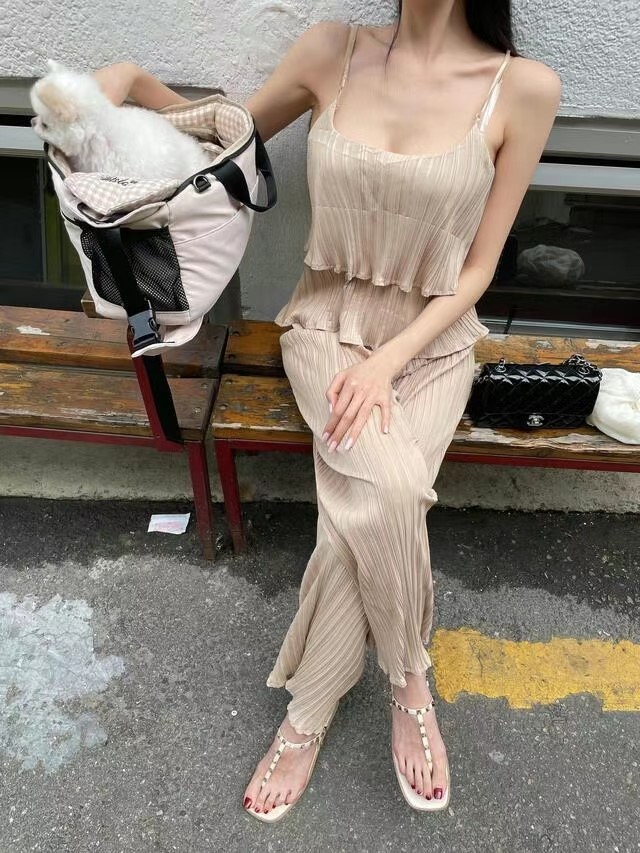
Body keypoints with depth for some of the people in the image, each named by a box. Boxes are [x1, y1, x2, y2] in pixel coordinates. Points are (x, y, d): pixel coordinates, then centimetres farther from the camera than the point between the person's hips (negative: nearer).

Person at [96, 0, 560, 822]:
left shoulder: (522, 87, -8)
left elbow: (476, 270, -6)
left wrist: (387, 361, -17)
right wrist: (132, 78, -5)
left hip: (431, 344, 0)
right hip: (327, 326, 0)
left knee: (363, 513, -23)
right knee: (390, 492, -26)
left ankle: (305, 714, 6)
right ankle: (408, 683, 4)